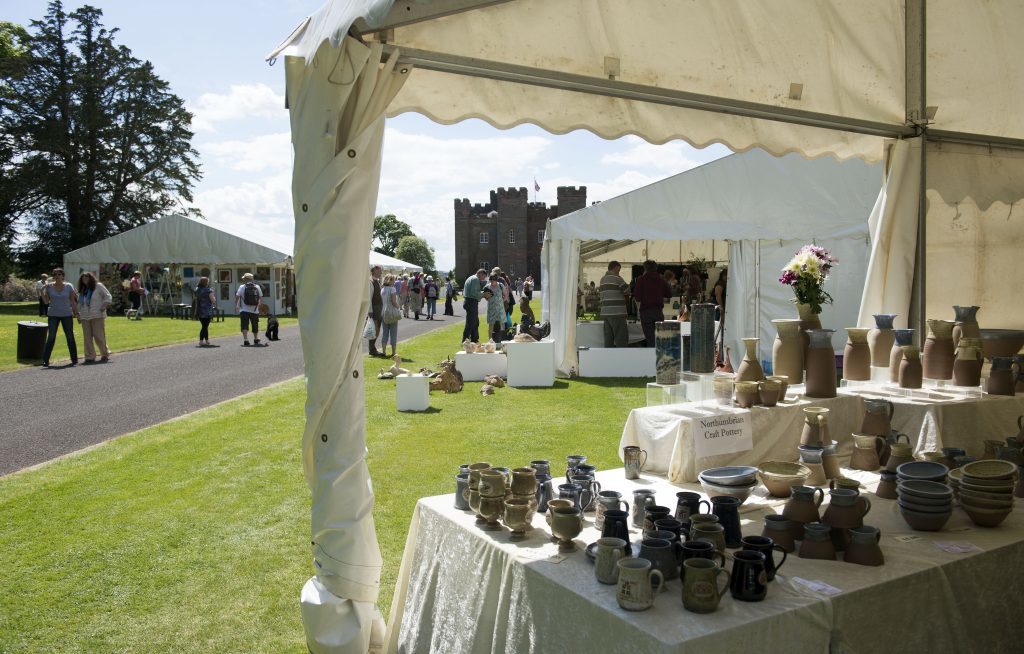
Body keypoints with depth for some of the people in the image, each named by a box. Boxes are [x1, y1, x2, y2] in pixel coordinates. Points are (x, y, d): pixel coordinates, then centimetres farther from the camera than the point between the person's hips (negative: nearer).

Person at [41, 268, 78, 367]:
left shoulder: (68, 287, 1)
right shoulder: (49, 287, 2)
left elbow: (73, 301, 4)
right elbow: (46, 301, 2)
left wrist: (75, 312, -3)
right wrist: (42, 291, -10)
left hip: (67, 315, 0)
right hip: (53, 315, 0)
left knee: (70, 337, 3)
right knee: (51, 338, -4)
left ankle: (74, 359, 12)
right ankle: (45, 360, 0)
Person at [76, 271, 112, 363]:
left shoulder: (98, 286, 0)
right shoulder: (82, 290, 18)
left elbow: (108, 297, -3)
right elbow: (80, 303, 23)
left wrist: (103, 307, -11)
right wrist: (78, 315, 16)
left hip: (97, 316, -6)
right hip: (85, 317, 6)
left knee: (99, 336, -6)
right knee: (87, 338, 2)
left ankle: (105, 355, 8)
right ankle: (90, 357, 6)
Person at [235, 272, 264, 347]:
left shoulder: (242, 287, -3)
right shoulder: (257, 287, 4)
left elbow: (237, 297, -4)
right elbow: (261, 298, 5)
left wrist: (236, 306, 11)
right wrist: (259, 305, 21)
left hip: (244, 310, -3)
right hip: (255, 310, 3)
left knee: (245, 326, -3)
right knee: (255, 326, 15)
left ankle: (245, 340, -16)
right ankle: (256, 340, 28)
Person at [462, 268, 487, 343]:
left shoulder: (471, 278, 22)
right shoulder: (475, 279, -12)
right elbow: (474, 293, -22)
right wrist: (483, 294, -13)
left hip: (468, 301, 11)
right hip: (472, 302, -11)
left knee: (476, 322, 18)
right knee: (470, 323, -8)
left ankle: (475, 340, 24)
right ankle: (465, 340, -6)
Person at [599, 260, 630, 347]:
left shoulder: (602, 279, 16)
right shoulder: (616, 278, -8)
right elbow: (628, 290, -4)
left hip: (605, 313, 8)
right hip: (616, 313, -8)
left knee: (608, 340, 7)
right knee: (621, 340, -6)